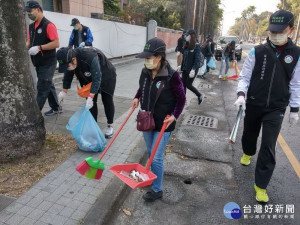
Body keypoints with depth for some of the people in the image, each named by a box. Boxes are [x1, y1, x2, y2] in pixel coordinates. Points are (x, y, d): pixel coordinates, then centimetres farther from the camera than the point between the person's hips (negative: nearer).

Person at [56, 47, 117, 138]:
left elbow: (97, 78, -40)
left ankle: (110, 126, 12)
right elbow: (68, 76, -2)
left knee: (107, 100, -2)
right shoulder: (68, 60, -20)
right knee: (91, 102, 0)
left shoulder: (90, 57, -42)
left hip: (106, 76, -5)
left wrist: (90, 97, -43)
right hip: (89, 78, 6)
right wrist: (64, 91, 1)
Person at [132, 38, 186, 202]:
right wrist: (136, 98, 1)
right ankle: (153, 175, 47)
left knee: (156, 157, 0)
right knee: (150, 153, 21)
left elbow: (181, 99, -10)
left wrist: (174, 116, -20)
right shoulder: (145, 72, -4)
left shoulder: (172, 76, -20)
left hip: (163, 124, -6)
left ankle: (157, 190, 21)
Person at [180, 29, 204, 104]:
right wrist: (181, 66, 13)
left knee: (188, 85, -3)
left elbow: (197, 59, -17)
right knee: (183, 84, 6)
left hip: (192, 69, -7)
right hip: (185, 69, 7)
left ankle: (199, 95, 21)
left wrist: (193, 69, -25)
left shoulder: (196, 46, -11)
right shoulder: (186, 45, 10)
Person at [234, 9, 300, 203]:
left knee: (268, 146, -3)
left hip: (276, 108, 0)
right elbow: (245, 76, -2)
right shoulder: (257, 52, -7)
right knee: (250, 134, 20)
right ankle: (248, 153, 55)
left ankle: (261, 185, 11)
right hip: (254, 104, 1)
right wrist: (241, 94, -19)